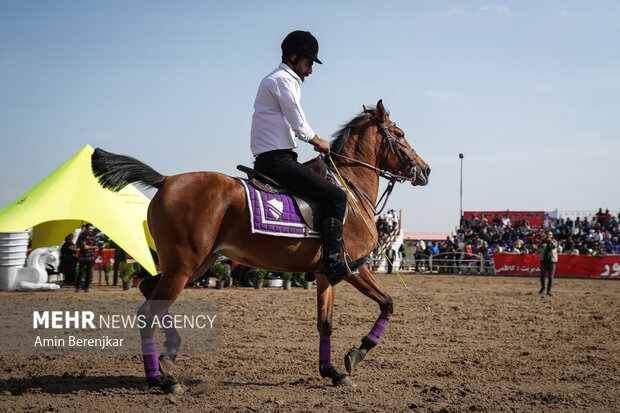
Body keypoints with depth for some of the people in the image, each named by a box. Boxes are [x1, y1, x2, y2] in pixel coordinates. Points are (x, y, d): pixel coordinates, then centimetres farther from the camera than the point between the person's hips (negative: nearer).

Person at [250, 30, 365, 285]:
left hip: (266, 160, 11)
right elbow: (300, 127, -14)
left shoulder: (274, 80, 22)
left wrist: (313, 140, 14)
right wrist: (319, 143, 3)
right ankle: (332, 263, -17)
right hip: (278, 160, -11)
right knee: (336, 196, -14)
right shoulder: (283, 80, -11)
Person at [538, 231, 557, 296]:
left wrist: (550, 241, -36)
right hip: (544, 261, 1)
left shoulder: (554, 241, 5)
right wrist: (544, 240, -30)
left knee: (550, 277, -3)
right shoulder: (543, 241, 7)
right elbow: (540, 246, -14)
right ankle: (542, 287, 24)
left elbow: (554, 246, -18)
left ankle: (549, 291, 3)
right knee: (542, 276, 0)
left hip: (552, 261, -1)